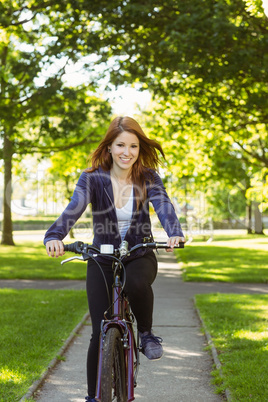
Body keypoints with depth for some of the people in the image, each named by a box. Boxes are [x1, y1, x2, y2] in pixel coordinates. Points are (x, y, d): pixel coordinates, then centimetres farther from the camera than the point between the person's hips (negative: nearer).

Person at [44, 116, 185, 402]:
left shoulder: (148, 178, -8)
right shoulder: (93, 178, -11)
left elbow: (164, 206, -25)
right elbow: (73, 209, -26)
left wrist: (174, 233, -47)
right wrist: (55, 236, -47)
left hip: (139, 256, 0)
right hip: (102, 259, 0)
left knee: (137, 283, -37)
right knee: (101, 334, -3)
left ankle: (146, 333, -8)